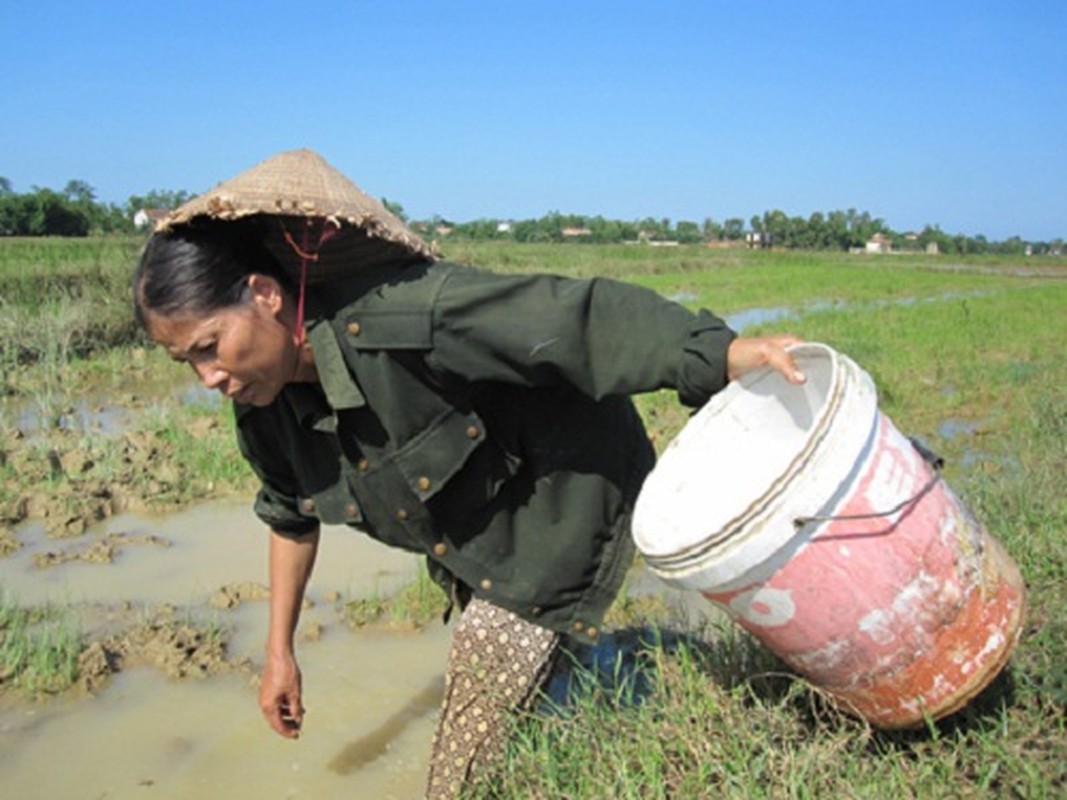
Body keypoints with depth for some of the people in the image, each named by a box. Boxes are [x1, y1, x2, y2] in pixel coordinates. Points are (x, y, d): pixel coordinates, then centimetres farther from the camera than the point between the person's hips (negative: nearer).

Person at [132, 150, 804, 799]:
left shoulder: (402, 316, -35)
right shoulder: (264, 408, -8)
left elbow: (574, 316, -35)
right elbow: (290, 514, 10)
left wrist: (727, 355, -41)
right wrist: (280, 650, 16)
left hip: (564, 503, -7)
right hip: (475, 542, 7)